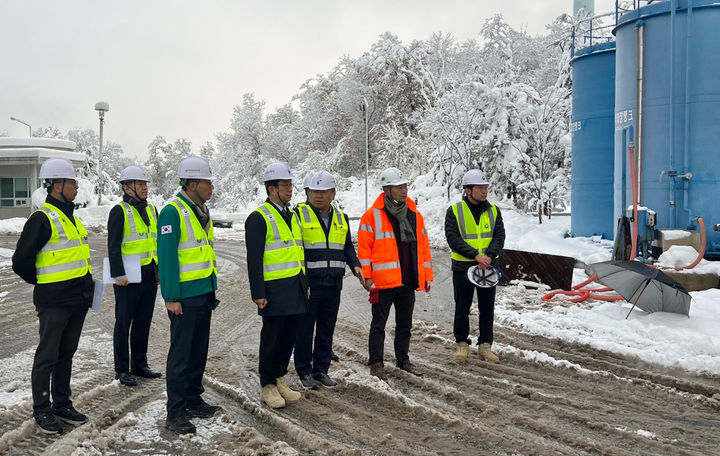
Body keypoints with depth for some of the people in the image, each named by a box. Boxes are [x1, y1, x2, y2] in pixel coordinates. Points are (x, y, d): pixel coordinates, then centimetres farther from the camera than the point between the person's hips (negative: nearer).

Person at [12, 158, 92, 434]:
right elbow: (21, 261, -14)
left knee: (66, 354, 16)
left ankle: (62, 404, 28)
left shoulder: (71, 217, 14)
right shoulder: (42, 219, -14)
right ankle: (41, 411, 16)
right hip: (54, 302, -8)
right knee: (47, 356, 4)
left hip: (78, 299, 8)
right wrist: (44, 283, -1)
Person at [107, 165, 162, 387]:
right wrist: (118, 275, -18)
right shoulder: (119, 211, -9)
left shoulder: (151, 210, 13)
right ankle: (122, 369, 12)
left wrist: (160, 270, 16)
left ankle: (140, 364, 25)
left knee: (143, 322, 14)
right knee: (124, 323, 3)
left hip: (149, 276, 7)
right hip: (128, 278, -7)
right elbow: (113, 246, -13)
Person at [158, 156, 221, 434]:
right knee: (181, 354, -1)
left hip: (204, 294, 9)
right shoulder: (173, 212, -14)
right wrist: (171, 297, -19)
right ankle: (175, 413, 8)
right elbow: (166, 256, -18)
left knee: (199, 351, 16)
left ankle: (193, 400, 29)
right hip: (184, 297, -9)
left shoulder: (201, 212, 13)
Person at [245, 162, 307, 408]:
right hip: (274, 290, -7)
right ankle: (268, 386, 15)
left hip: (296, 290, 7)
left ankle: (280, 380, 26)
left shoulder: (292, 216, 16)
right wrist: (258, 293, -16)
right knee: (272, 338, 2)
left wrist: (305, 284, 18)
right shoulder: (258, 218, -9)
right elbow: (254, 258, -12)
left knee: (289, 336, 12)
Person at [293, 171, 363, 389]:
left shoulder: (341, 219, 13)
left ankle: (321, 370, 24)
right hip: (307, 285, -5)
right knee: (305, 330, 2)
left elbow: (347, 247, 21)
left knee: (326, 331, 12)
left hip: (333, 285, 5)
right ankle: (304, 371, 16)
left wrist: (355, 265, 2)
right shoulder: (299, 215, -4)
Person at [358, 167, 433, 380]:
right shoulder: (372, 215, -6)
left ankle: (403, 359, 30)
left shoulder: (415, 215, 10)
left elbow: (424, 246, 14)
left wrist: (427, 275, 11)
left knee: (405, 324, 16)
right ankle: (376, 363, 16)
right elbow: (364, 248, -7)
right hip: (383, 281, -5)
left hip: (408, 282, 5)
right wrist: (366, 277, -11)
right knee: (379, 324, 6)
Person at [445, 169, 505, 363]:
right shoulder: (454, 211, -5)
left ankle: (485, 346, 19)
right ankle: (462, 344, 22)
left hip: (488, 267, 3)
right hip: (463, 268, -3)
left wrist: (489, 256, -19)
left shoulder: (493, 211, 6)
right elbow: (453, 239, -13)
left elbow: (499, 236, -2)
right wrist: (476, 255, -23)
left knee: (487, 309, 8)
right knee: (462, 309, 7)